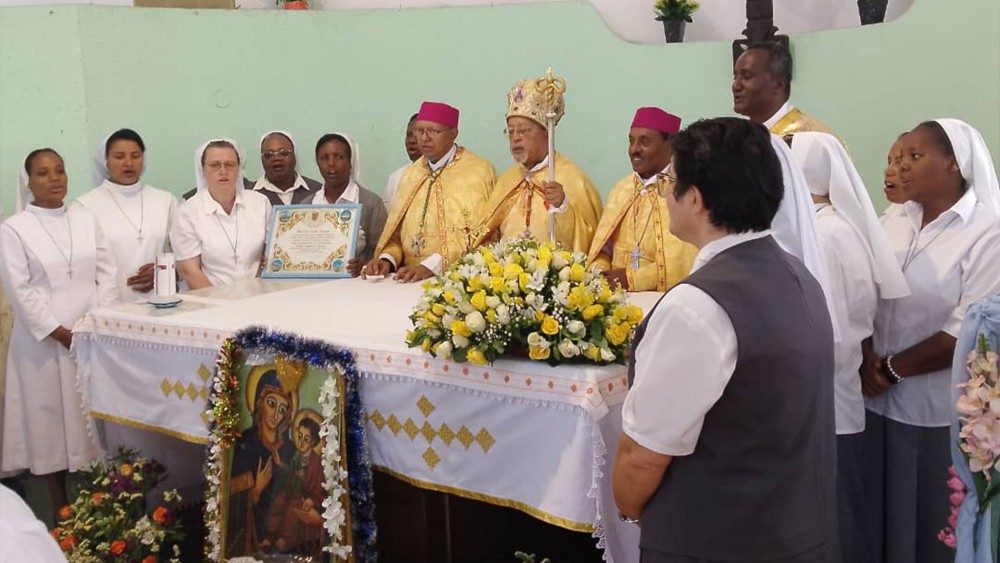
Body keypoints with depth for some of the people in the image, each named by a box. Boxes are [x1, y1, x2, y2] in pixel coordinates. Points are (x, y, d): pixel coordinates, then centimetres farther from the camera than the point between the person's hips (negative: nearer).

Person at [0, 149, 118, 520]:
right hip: (45, 343, -3)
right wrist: (60, 333, -12)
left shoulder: (86, 220, 9)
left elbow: (107, 275, 6)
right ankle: (61, 514, 13)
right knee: (50, 419, 3)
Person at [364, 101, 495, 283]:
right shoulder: (412, 173, 15)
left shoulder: (478, 171, -4)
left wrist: (431, 266, -19)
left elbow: (478, 236, -12)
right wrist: (387, 258, -3)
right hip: (411, 280, 5)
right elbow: (397, 229, 16)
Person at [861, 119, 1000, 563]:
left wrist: (892, 368, -11)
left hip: (939, 409, -5)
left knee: (930, 523, 9)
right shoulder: (893, 218, 6)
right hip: (877, 398, 5)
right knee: (881, 513, 14)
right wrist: (868, 360, -9)